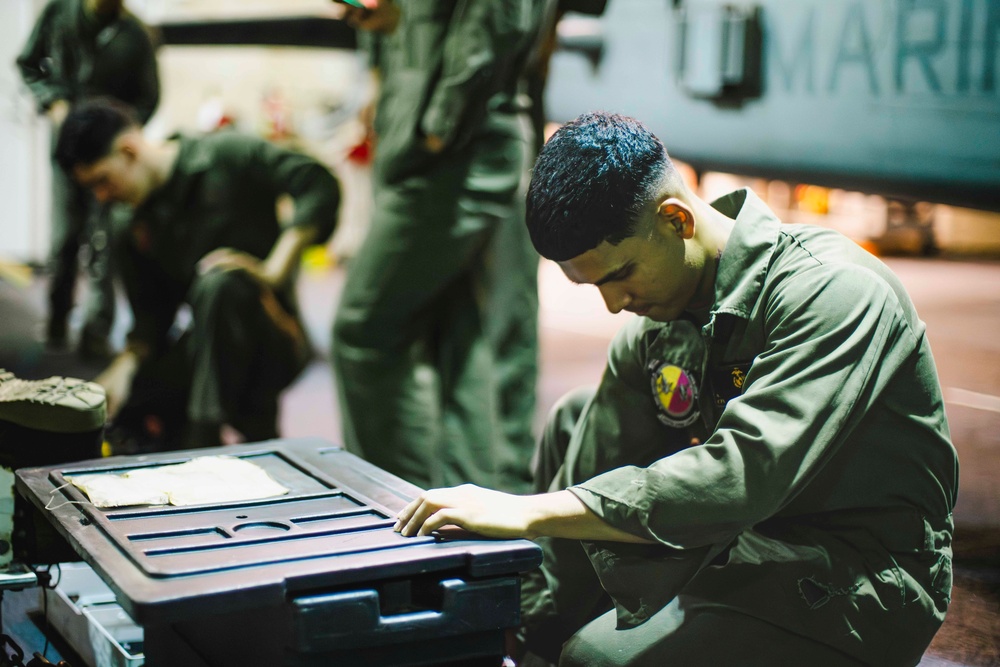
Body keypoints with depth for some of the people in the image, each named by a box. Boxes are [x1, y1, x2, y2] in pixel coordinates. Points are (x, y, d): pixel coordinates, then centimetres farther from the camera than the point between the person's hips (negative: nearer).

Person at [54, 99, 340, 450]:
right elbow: (151, 316, 8)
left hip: (276, 342, -6)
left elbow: (318, 184, -18)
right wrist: (126, 365, -11)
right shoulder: (137, 233, 10)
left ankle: (204, 435, -28)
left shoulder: (225, 156, -8)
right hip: (207, 348, 6)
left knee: (219, 283, -34)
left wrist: (274, 269, -25)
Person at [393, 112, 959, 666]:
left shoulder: (835, 290, -21)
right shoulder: (655, 318, 1)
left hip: (860, 582, -7)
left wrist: (528, 513, -33)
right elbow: (592, 478, 4)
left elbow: (741, 477, -33)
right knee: (572, 424, 13)